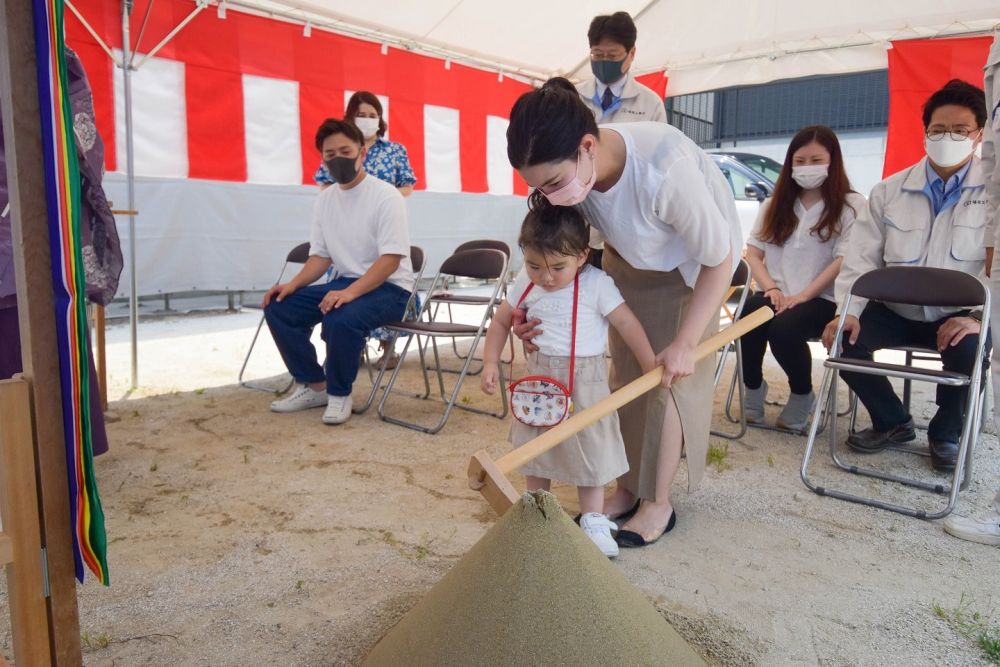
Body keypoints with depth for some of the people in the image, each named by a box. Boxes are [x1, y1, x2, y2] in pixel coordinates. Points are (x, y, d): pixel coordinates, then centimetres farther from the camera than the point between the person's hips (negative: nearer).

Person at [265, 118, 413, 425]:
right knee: (278, 307, -6)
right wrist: (293, 283, -7)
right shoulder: (324, 200, 8)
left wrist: (351, 292, -33)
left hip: (389, 287, -7)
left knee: (342, 319, -36)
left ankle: (339, 394, -8)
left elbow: (391, 259, -21)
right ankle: (314, 386, 7)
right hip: (346, 283, 7)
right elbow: (320, 256, 12)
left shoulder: (386, 196, -14)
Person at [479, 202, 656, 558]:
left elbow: (628, 325, -11)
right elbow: (500, 322, 10)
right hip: (538, 375, 4)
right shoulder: (526, 286, -2)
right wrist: (490, 362, -1)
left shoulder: (596, 285, -14)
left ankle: (593, 522, 21)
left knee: (589, 449, 5)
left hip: (584, 379, -3)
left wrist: (653, 369, -11)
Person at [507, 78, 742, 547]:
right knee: (624, 374, 5)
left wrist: (685, 343, -24)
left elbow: (719, 259, -28)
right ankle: (627, 489, 18)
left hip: (690, 265, -5)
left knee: (667, 379, -4)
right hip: (627, 258, 5)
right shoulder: (568, 169, -27)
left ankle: (658, 504, 11)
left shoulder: (666, 169, -42)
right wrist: (536, 310, -30)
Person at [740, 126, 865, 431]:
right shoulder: (775, 204, 18)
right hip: (777, 295, 3)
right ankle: (753, 389, -5)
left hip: (822, 299, -3)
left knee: (783, 329, -34)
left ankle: (802, 395, -5)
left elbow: (843, 260, -7)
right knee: (747, 318, -31)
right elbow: (753, 251, 10)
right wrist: (771, 288, -8)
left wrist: (803, 295, -17)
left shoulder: (851, 205, 4)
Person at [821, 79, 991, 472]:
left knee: (971, 350, -33)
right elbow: (862, 257, 0)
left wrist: (978, 317, -25)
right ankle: (893, 421, 6)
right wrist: (849, 311, -15)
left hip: (958, 317, -2)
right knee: (843, 338, -22)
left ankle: (946, 432, 2)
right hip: (895, 310, 3)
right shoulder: (889, 191, 5)